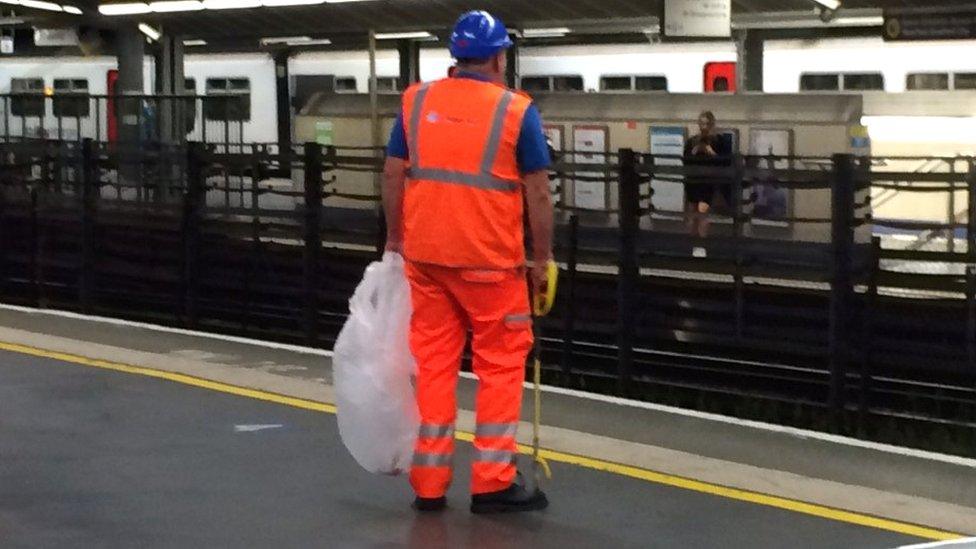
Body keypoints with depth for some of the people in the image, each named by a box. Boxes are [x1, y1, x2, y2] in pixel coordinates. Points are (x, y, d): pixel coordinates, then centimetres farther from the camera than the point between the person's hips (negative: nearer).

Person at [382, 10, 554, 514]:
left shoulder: (415, 102, 4)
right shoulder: (516, 111, -6)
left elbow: (393, 176, 6)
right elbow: (537, 192, -6)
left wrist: (395, 239, 15)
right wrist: (543, 258, 1)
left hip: (425, 254, 4)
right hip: (489, 259, -4)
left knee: (432, 363, 10)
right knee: (501, 364, 7)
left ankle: (429, 484, 13)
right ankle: (492, 482, 5)